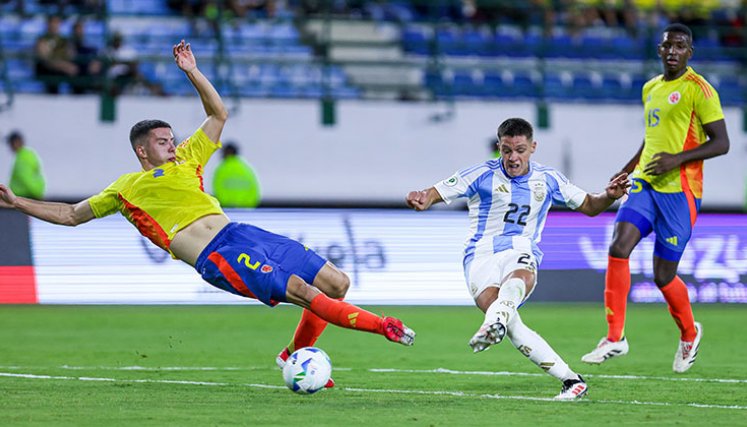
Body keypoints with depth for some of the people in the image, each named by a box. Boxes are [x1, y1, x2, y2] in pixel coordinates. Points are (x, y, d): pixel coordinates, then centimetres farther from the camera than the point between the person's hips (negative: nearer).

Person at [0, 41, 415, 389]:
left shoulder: (186, 160, 23)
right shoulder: (125, 189, 13)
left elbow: (219, 114, 29)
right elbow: (71, 215, 21)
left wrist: (193, 72, 18)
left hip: (242, 233, 7)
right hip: (218, 258, -7)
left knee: (336, 283, 0)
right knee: (301, 292, -23)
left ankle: (296, 355, 13)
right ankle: (382, 326, -18)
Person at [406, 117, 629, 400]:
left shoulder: (547, 179, 11)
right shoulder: (482, 175, 2)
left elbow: (589, 207, 22)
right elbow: (436, 193, -4)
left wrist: (609, 196, 1)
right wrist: (422, 200, -28)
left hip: (521, 254, 2)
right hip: (481, 257, -2)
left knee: (518, 279, -40)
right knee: (510, 324, -29)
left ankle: (494, 323, -69)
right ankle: (569, 379, -29)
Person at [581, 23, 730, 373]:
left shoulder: (698, 89, -7)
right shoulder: (650, 89, 15)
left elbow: (721, 143, -11)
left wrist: (676, 159, -21)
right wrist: (628, 169, 24)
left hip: (680, 191, -6)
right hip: (644, 185, 6)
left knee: (663, 276, 0)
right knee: (618, 247, -16)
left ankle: (689, 333, 29)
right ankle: (614, 338, -12)